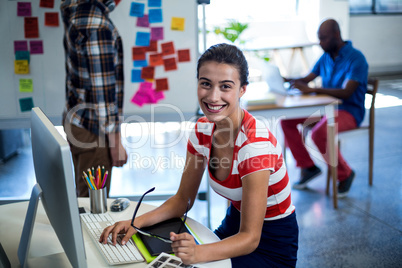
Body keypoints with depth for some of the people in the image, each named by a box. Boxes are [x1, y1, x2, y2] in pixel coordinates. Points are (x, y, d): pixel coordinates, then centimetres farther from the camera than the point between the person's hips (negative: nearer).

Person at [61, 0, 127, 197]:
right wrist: (115, 142, -17)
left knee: (82, 194, 21)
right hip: (92, 129, -9)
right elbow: (102, 90, -22)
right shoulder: (97, 26, -23)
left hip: (75, 120, 9)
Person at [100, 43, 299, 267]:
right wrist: (137, 222, -15)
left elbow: (250, 238, -28)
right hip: (234, 226, 6)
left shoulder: (255, 142, -28)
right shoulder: (202, 130, -7)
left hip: (272, 243, -6)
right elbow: (183, 199, 1)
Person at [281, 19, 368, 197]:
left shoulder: (356, 59, -16)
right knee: (287, 119, -9)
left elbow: (346, 92, -27)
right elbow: (307, 79, 13)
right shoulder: (326, 57, 8)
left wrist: (311, 89, -35)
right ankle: (308, 166, 3)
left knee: (319, 133, -35)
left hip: (349, 111, -8)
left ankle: (344, 174, -8)